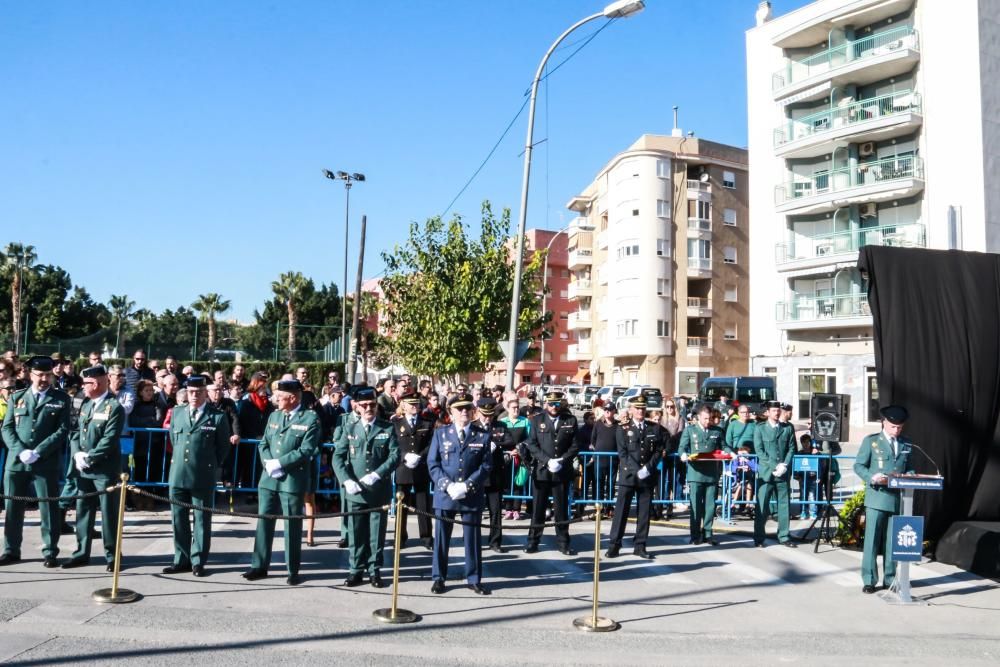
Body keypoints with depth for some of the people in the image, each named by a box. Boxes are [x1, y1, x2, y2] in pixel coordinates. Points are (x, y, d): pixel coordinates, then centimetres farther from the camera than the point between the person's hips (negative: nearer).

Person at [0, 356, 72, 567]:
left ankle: (50, 551, 8)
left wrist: (38, 452, -14)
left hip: (47, 463, -3)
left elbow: (62, 430, -5)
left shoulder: (61, 399, 3)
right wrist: (21, 451, -10)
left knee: (49, 508, 0)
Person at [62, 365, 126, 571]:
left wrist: (89, 458, -18)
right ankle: (82, 552, 22)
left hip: (105, 469, -7)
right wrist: (77, 454, -5)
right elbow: (77, 433, 12)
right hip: (83, 469, 7)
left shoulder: (115, 407, -11)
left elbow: (109, 439, -17)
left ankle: (111, 554, 10)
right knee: (83, 511, 12)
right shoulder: (86, 405, 14)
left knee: (109, 513, 1)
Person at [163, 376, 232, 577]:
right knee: (178, 518, 10)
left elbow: (224, 446, 3)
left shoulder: (218, 417, -4)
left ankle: (198, 561, 12)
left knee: (202, 519, 4)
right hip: (178, 474, 4)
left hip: (204, 477, -4)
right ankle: (182, 559, 21)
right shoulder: (177, 412, 9)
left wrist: (212, 466, 3)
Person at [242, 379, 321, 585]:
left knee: (292, 526, 3)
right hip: (269, 479, 5)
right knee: (264, 522, 9)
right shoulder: (273, 416, 13)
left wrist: (278, 463, -16)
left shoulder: (310, 419, -7)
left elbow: (306, 451, -14)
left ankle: (293, 571, 14)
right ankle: (259, 566, 20)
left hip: (293, 480, -5)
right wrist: (268, 464, -8)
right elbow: (263, 444, 11)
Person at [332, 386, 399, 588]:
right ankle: (356, 570, 19)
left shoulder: (388, 428, 3)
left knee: (377, 534, 6)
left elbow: (395, 455, -6)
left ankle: (374, 570, 17)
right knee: (356, 533, 7)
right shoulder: (349, 427, 6)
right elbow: (338, 456, 2)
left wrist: (377, 474, -18)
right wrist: (347, 480, -13)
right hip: (355, 491, 1)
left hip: (380, 491, -1)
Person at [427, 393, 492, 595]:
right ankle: (438, 578, 21)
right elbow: (432, 464, 0)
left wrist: (466, 486, -15)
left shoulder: (483, 435, 2)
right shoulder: (440, 433, 4)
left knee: (473, 538, 6)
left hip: (473, 496, 0)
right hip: (445, 495, 0)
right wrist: (447, 485, -15)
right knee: (441, 538, 8)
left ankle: (474, 580, 18)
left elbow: (486, 465, -3)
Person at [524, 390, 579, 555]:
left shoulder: (570, 420, 3)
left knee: (562, 508, 6)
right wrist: (547, 460, -15)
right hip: (542, 470, 0)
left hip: (562, 471, 0)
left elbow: (575, 445, 0)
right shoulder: (537, 420, 2)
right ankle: (533, 541, 14)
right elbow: (532, 444, -3)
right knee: (538, 508, 5)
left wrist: (562, 460, -13)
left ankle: (563, 543, 14)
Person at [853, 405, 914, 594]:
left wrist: (910, 476, -4)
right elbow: (858, 466, 0)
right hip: (877, 498, -3)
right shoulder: (871, 441, 2)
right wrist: (872, 477, -17)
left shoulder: (906, 444, 14)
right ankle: (869, 580, 4)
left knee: (893, 541, 8)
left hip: (898, 499, 4)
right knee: (872, 539, -3)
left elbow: (908, 468, 19)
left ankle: (890, 579, 19)